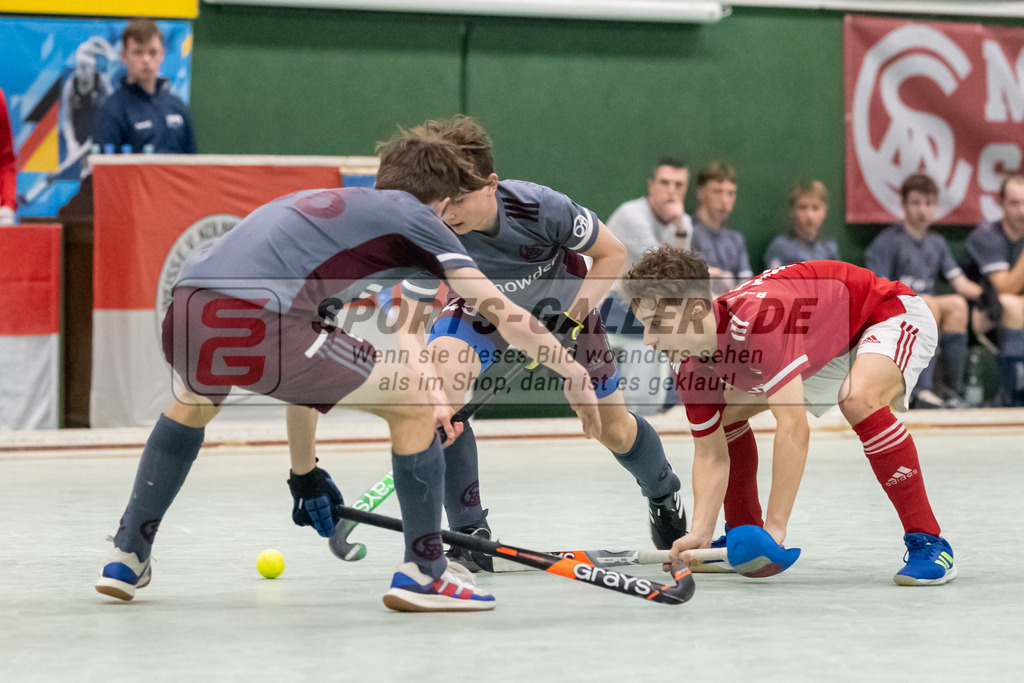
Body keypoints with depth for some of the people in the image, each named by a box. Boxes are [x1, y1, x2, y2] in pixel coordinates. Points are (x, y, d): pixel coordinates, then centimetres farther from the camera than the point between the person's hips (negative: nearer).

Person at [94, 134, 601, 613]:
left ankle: (126, 560, 42)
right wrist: (575, 375, 23)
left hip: (186, 313, 7)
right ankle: (423, 574, 16)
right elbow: (506, 315, 10)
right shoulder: (413, 214, 16)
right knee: (414, 403, 10)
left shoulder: (323, 204, 35)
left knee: (193, 405, 41)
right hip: (261, 319, -7)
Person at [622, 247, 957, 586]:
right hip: (825, 351, 8)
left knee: (858, 398, -37)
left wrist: (774, 529, -42)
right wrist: (700, 534, -21)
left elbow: (794, 426, -43)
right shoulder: (691, 370, -14)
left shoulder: (755, 320, -40)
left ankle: (927, 543, -27)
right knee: (725, 412, 3)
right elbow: (711, 455, -6)